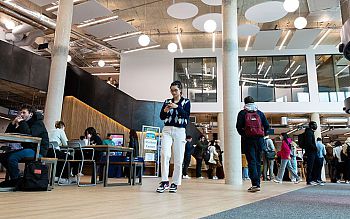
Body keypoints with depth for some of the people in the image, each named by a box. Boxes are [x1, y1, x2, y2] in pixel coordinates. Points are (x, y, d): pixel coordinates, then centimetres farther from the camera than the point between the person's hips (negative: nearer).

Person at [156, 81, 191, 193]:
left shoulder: (186, 102, 7)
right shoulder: (167, 102, 13)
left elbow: (186, 115, -8)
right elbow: (162, 117, 7)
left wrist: (177, 107, -20)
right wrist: (165, 110, -14)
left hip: (179, 131, -1)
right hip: (167, 130, 2)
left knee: (178, 158, -1)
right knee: (165, 154, -16)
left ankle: (175, 183, 8)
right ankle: (164, 181, -11)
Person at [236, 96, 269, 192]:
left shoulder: (242, 113, 3)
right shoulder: (260, 113, 11)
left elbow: (238, 126, -6)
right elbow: (267, 126, 6)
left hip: (248, 139, -3)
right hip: (259, 139, 3)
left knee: (251, 161, -4)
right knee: (258, 162, 11)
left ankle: (255, 184, -15)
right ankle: (257, 184, 15)